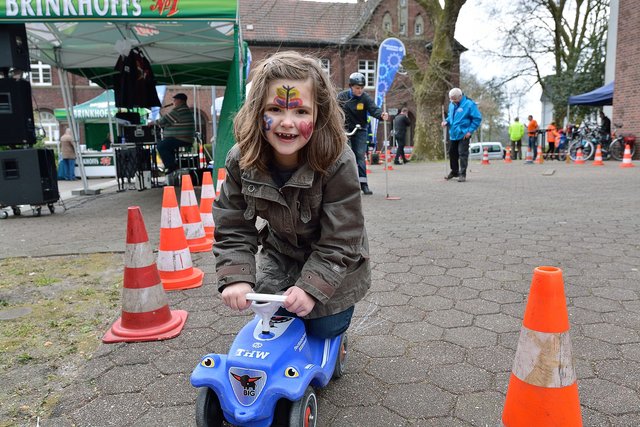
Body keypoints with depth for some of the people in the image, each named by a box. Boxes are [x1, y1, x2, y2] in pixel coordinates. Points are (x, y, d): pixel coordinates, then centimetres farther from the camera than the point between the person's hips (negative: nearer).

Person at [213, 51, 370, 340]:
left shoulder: (337, 162, -32)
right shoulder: (241, 161, -22)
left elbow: (341, 240, -26)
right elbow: (233, 230, -14)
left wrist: (311, 286, -34)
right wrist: (236, 277, -27)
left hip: (333, 264, -2)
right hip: (280, 255, 3)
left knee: (324, 329, 4)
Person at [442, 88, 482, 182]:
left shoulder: (469, 104, -13)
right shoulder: (451, 104, 7)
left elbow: (477, 118, -10)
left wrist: (470, 131, -14)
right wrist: (446, 121, 2)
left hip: (463, 134, -7)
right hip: (453, 134, 7)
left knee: (463, 154, -7)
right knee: (452, 152, 14)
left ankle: (462, 174, 0)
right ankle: (454, 171, 31)